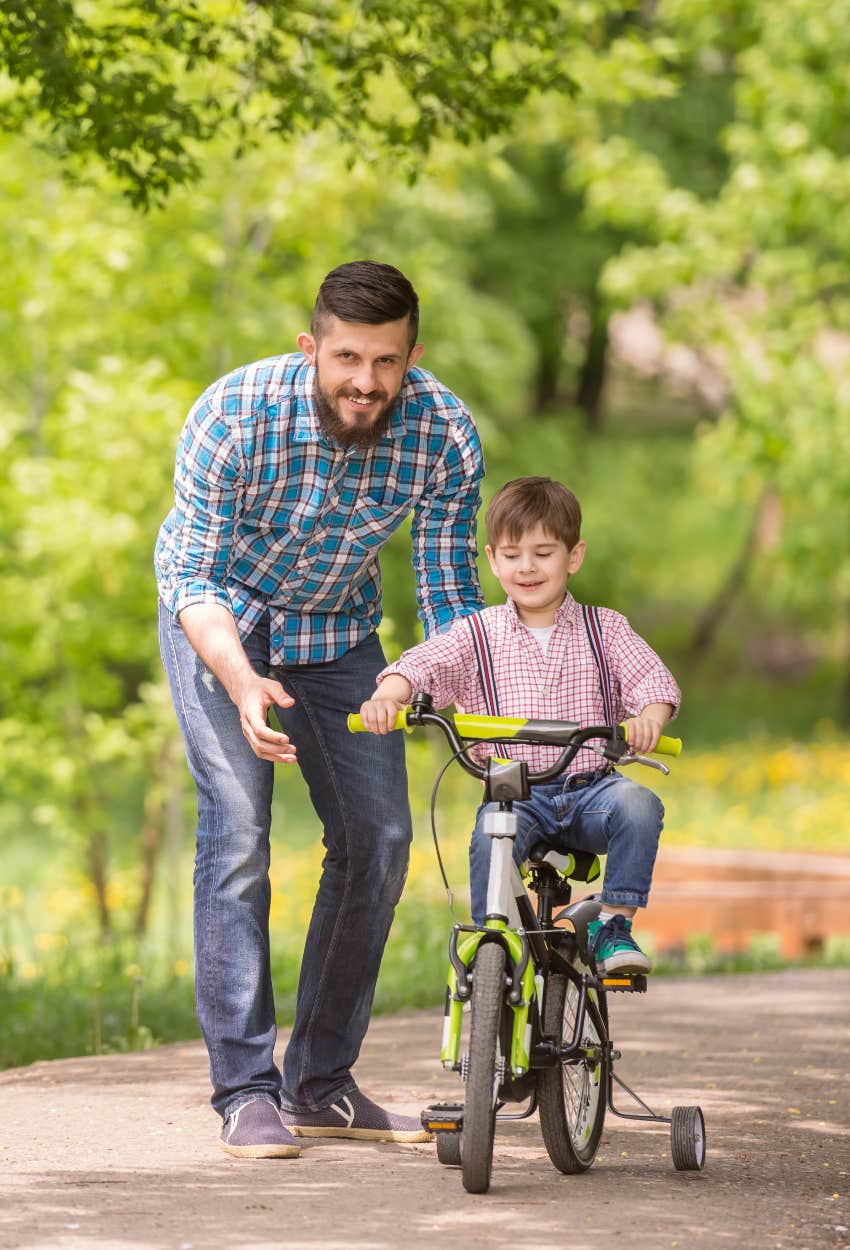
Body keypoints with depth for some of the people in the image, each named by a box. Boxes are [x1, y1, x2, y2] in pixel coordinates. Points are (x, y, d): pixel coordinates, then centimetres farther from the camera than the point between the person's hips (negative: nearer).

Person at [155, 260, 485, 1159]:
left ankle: (322, 1083, 11)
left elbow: (448, 592, -13)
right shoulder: (234, 415, -31)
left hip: (338, 629, 4)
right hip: (222, 618, -4)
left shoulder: (445, 435, -23)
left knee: (377, 838, -2)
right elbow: (191, 576, -29)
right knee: (237, 827, -18)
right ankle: (246, 1091, -14)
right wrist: (243, 683, -46)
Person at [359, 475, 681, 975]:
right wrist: (388, 696, -26)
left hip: (590, 788, 1)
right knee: (493, 834, -33)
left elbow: (650, 677, -3)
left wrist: (650, 715, -27)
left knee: (639, 804, -31)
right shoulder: (479, 636, 9)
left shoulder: (604, 628, 10)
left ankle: (615, 924, -18)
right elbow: (421, 664, -3)